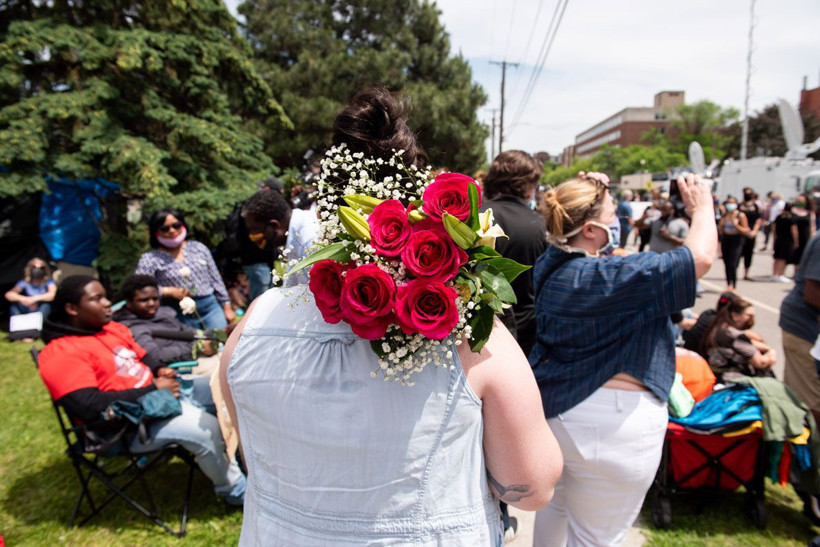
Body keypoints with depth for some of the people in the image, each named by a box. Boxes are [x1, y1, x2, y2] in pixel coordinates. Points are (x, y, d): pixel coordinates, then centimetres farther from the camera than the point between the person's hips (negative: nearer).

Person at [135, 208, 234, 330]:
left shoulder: (198, 248, 12)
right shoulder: (150, 258, 2)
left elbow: (216, 279, 14)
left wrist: (227, 307, 12)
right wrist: (169, 291, -14)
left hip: (210, 307, 3)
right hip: (180, 317, -2)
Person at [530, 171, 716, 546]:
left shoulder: (549, 265, -1)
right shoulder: (609, 277, -25)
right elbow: (701, 256, -20)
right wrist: (702, 208, -1)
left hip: (553, 405, 8)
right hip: (614, 420, -8)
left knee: (554, 504, 29)